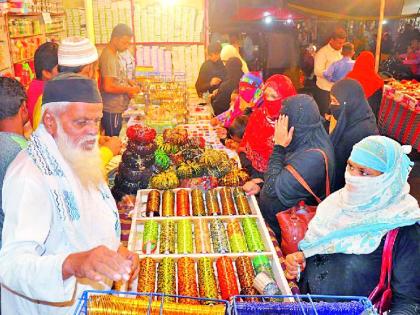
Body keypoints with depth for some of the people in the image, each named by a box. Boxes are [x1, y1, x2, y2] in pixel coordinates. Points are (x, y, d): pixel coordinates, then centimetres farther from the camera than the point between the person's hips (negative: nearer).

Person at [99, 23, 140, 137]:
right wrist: (129, 90, -14)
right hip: (111, 111, -9)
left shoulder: (115, 54, 10)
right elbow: (108, 87, -26)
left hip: (116, 109, 9)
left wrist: (128, 81, 5)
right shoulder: (108, 57, -20)